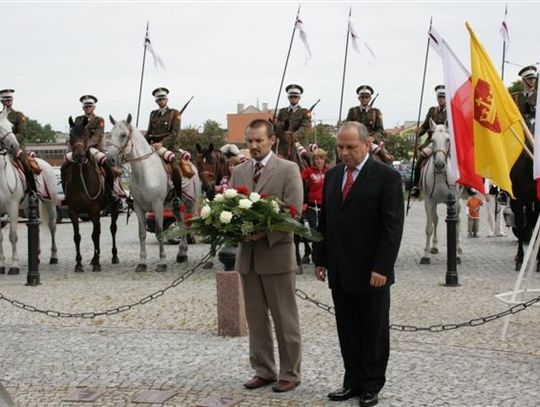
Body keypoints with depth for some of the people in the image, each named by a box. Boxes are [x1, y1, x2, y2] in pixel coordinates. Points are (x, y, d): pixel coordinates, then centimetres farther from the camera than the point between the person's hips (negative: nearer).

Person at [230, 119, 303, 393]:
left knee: (285, 319, 3)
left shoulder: (288, 170, -4)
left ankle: (289, 373, 14)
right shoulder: (238, 171, 11)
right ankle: (263, 370, 23)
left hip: (277, 253, -5)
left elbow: (294, 211, -12)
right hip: (247, 255, 5)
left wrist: (266, 232, -22)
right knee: (255, 318, 12)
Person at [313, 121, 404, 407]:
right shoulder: (332, 175, 10)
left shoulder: (387, 177, -8)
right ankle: (353, 381, 21)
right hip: (339, 272, 5)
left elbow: (393, 227, -13)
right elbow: (324, 220, 15)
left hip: (371, 273, -5)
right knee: (347, 331, 11)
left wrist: (382, 267, -18)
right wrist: (320, 259, 10)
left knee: (374, 332, 6)